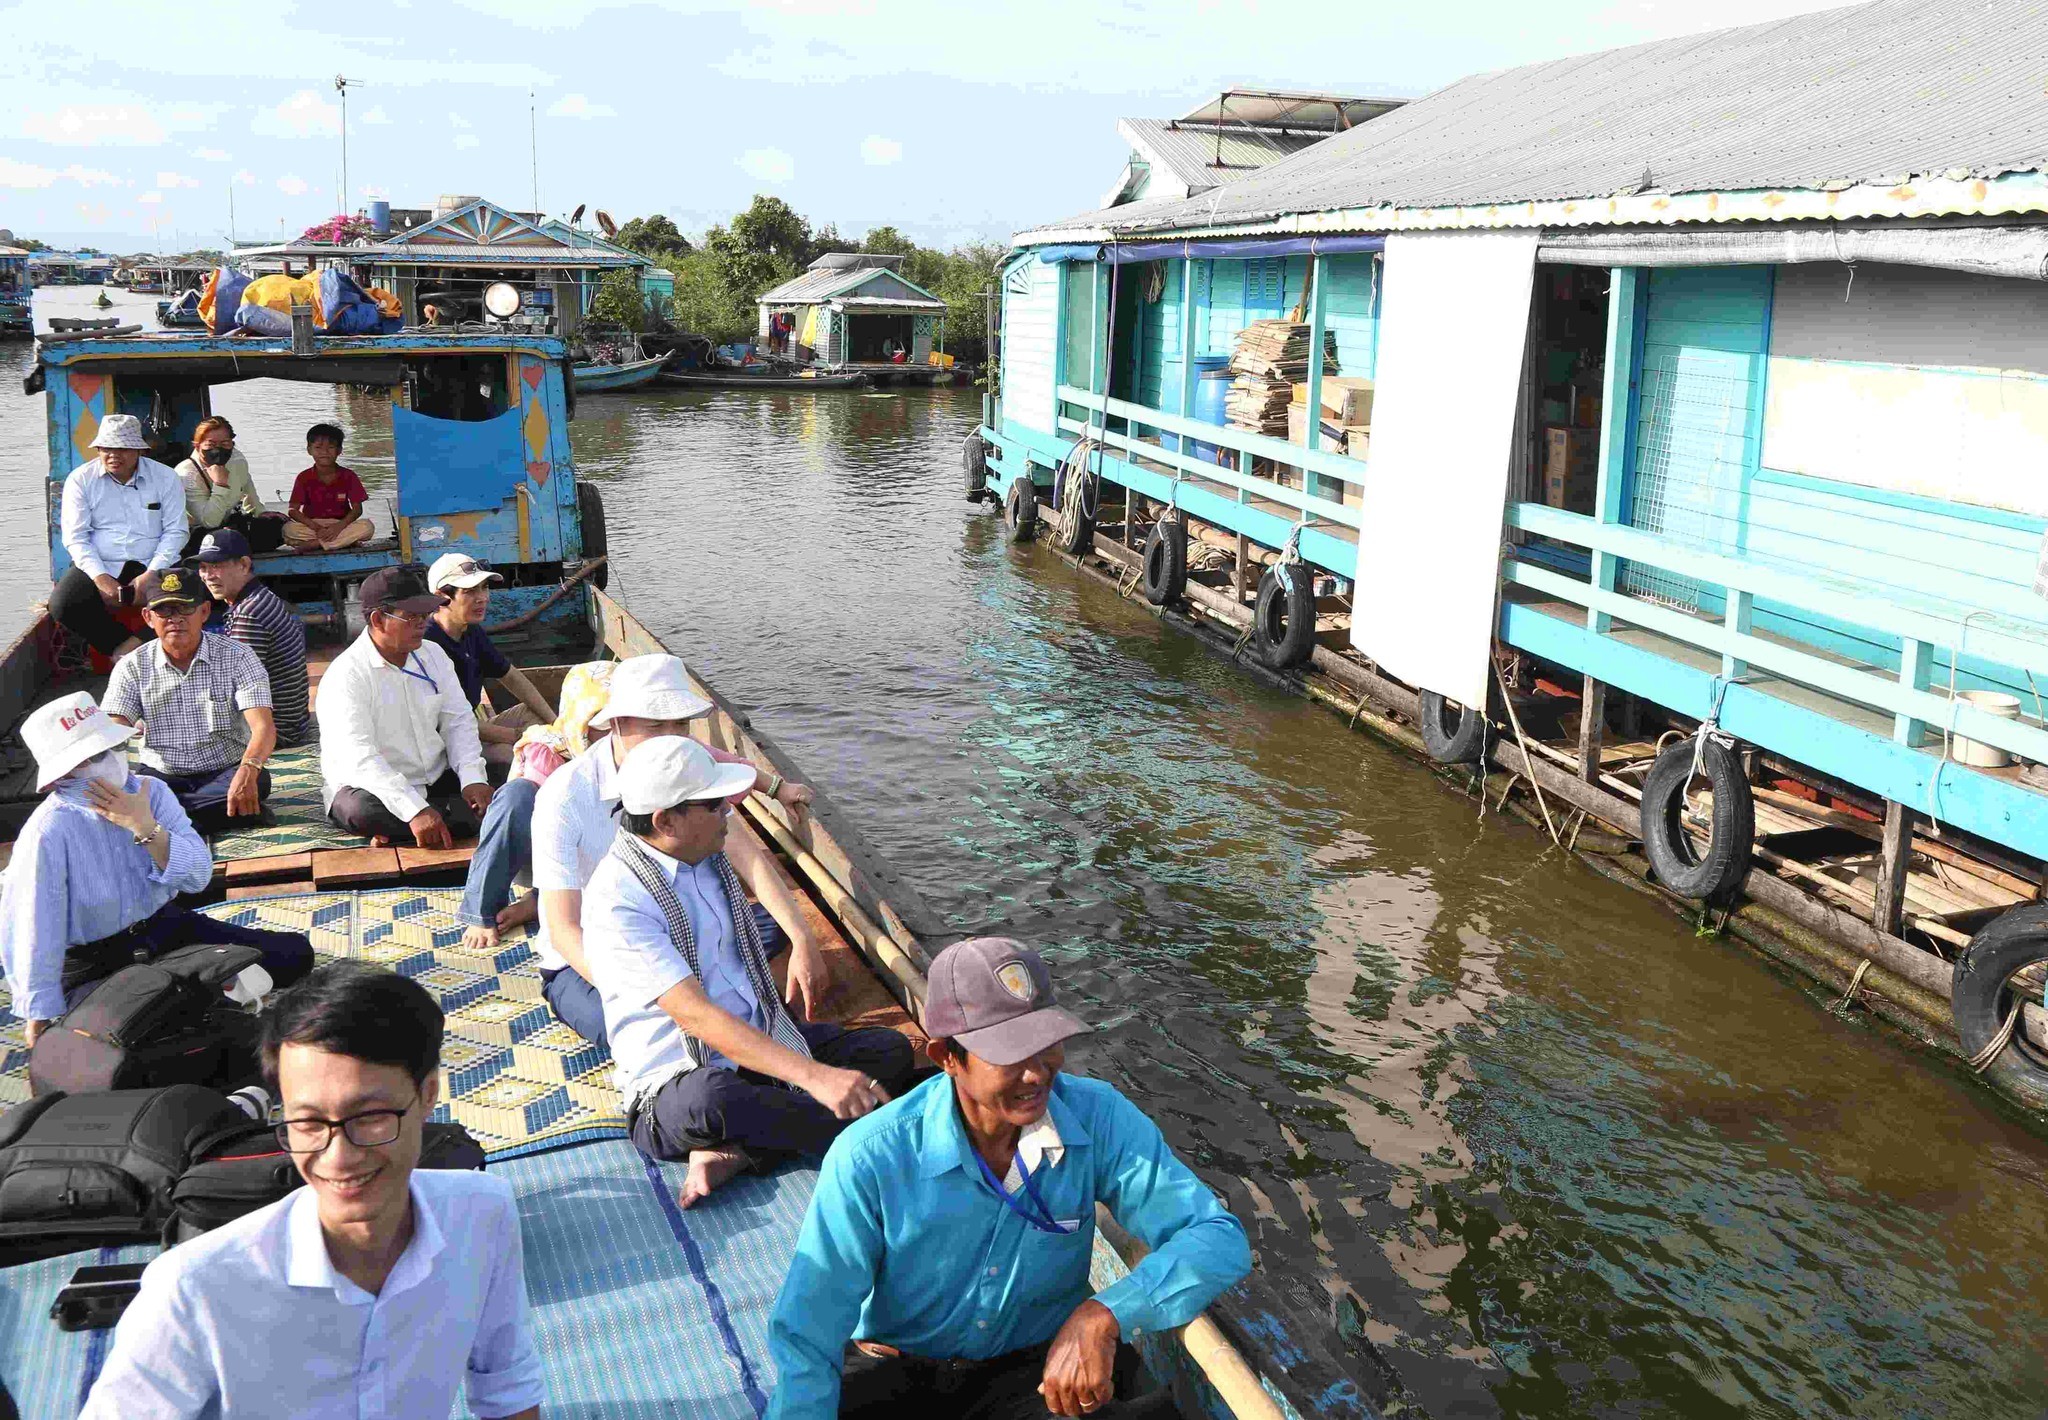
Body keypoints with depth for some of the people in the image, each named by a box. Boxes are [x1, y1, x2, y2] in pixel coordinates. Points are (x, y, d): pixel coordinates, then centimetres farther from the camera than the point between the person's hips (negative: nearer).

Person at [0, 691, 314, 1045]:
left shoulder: (151, 791, -5)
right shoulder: (49, 832, -21)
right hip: (94, 968, -4)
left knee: (294, 954, -8)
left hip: (168, 929, 4)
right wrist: (39, 1017, -14)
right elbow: (34, 927, -18)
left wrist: (146, 828, -23)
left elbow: (199, 877, -9)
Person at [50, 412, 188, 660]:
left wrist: (151, 574, -14)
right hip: (98, 566, 1)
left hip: (151, 565, -1)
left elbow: (175, 532, 0)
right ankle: (121, 646, -8)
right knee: (62, 605, -27)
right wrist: (100, 577, -16)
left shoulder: (165, 478, 4)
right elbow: (75, 537, -1)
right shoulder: (80, 479, 4)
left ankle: (129, 649, -11)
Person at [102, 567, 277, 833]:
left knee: (258, 780, -35)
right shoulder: (132, 667, 5)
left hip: (225, 773, -1)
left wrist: (248, 770, -40)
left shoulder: (237, 657, -3)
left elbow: (263, 726, -16)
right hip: (161, 776, 1)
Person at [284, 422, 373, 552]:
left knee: (366, 526, -30)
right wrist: (316, 528, -21)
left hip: (341, 525, 1)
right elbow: (293, 510, -5)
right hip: (312, 525, 0)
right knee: (288, 529, -31)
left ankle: (312, 544, -26)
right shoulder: (304, 478, -1)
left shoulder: (348, 476, 1)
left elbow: (357, 509, -3)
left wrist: (340, 526, -22)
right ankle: (347, 541, -31)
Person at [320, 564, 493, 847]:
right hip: (371, 786, -6)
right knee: (363, 810, -39)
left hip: (437, 780, 6)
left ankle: (395, 833, -18)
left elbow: (458, 722, 3)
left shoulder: (433, 656, 6)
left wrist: (472, 779, -18)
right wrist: (415, 810, -41)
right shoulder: (346, 675, -16)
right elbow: (360, 758, -28)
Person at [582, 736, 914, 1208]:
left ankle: (734, 1151, -24)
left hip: (761, 1042, 8)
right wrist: (813, 1075, -34)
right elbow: (694, 1015, -28)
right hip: (676, 1080, -7)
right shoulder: (616, 900, -19)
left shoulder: (708, 858, 4)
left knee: (890, 1050, -9)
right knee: (710, 1100, -40)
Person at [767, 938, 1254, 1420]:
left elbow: (1220, 1239, -17)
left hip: (1041, 1365, 1)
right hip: (896, 1366, 0)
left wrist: (1103, 1316, -32)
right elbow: (806, 1342, -19)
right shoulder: (870, 1159, -21)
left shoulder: (1099, 1119, -15)